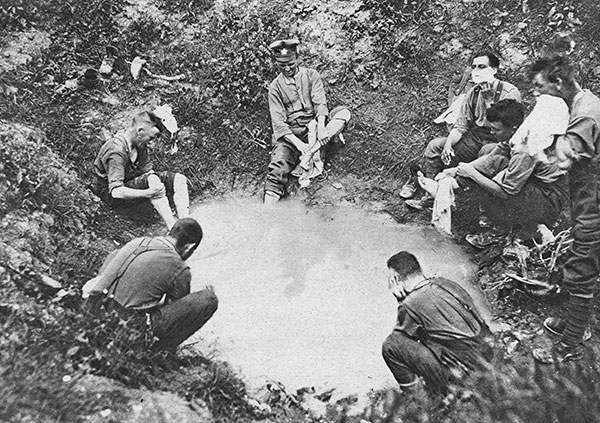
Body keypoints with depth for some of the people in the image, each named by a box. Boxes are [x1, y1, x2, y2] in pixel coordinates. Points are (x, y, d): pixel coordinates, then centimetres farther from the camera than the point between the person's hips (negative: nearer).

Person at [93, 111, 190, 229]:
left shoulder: (140, 144, -2)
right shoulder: (116, 151, -28)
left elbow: (147, 170, 4)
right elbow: (115, 191, -35)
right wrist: (148, 193, -44)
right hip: (110, 194, -8)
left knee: (179, 179, -10)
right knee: (152, 180, -36)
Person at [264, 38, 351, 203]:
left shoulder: (311, 75, 9)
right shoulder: (275, 87, 5)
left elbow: (320, 103, -4)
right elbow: (278, 121, -5)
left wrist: (321, 127, -26)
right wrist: (298, 143, -22)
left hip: (314, 124, 2)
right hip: (290, 132, -1)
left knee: (344, 112, -22)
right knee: (279, 164, -28)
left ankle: (311, 150, -38)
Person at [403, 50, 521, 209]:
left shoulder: (510, 93, -17)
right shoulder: (474, 92, 3)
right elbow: (461, 125, 2)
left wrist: (489, 101, -31)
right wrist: (448, 143, -16)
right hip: (474, 138, 6)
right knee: (435, 146, -3)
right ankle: (432, 194, 5)